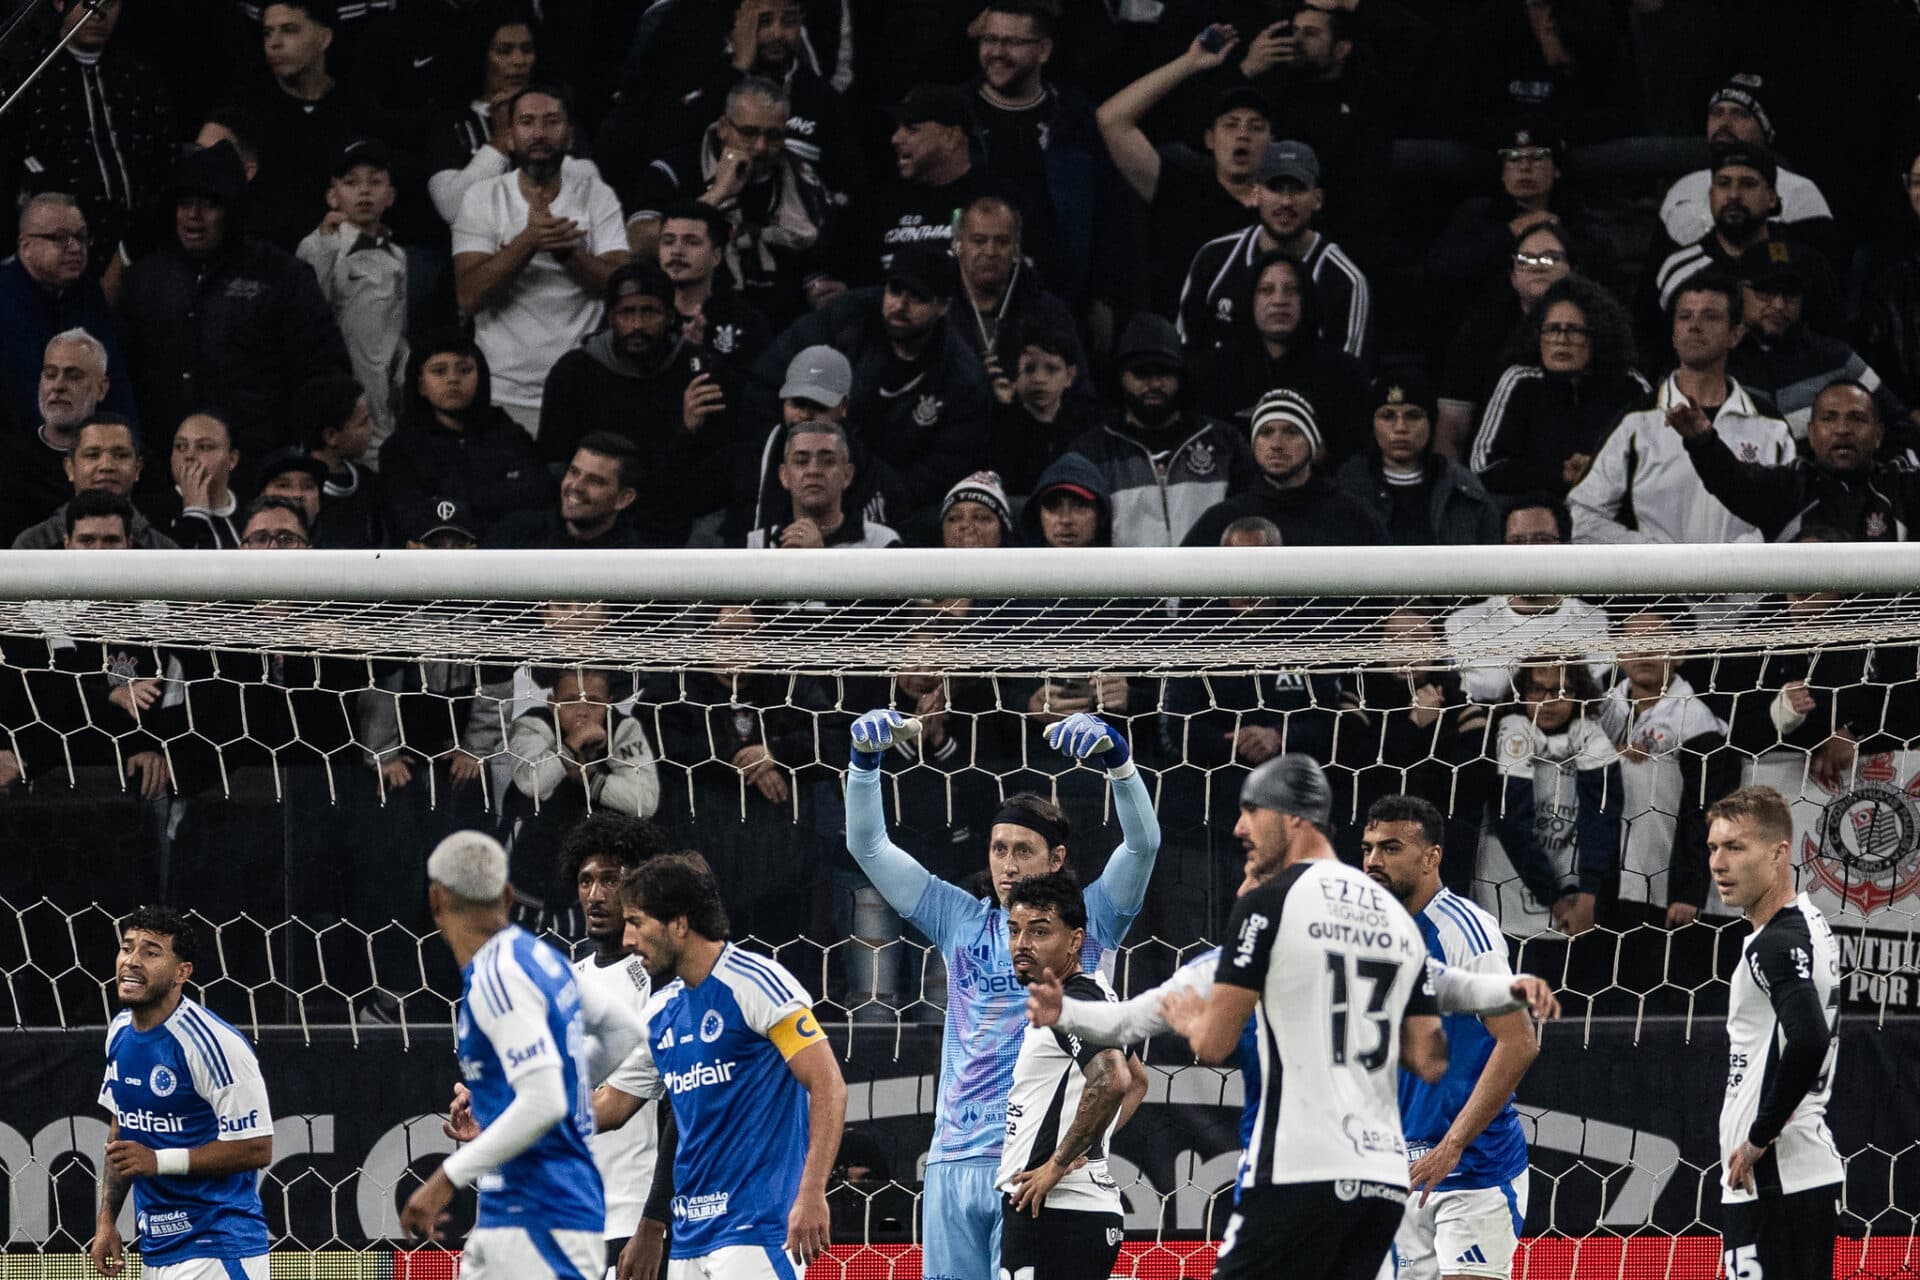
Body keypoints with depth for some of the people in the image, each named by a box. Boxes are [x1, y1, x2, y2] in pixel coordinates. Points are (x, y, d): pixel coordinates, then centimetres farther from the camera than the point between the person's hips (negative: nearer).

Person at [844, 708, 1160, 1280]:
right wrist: (865, 760, -4)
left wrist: (1116, 757, -24)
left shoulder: (1084, 923, 5)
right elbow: (868, 847, 12)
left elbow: (1143, 843, -8)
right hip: (954, 1162, 4)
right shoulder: (961, 921, 15)